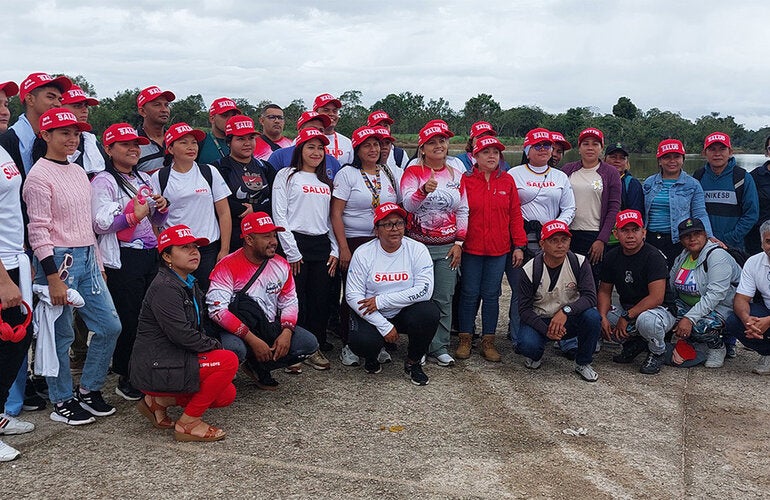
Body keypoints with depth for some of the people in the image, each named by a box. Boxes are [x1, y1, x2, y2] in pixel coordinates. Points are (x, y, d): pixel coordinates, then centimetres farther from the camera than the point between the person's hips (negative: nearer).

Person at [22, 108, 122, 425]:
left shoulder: (78, 172, 13)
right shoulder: (40, 176, -10)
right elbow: (38, 231, -15)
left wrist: (96, 262, 17)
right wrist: (53, 277, -19)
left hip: (87, 258, 8)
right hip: (58, 260, -8)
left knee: (110, 326, 9)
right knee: (61, 335, 2)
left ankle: (89, 391, 24)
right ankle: (63, 402, 17)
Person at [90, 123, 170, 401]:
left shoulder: (144, 179, 17)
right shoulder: (103, 181, -4)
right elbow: (100, 224, -14)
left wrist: (161, 208, 4)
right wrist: (134, 215, -16)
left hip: (151, 253, 7)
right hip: (122, 259, -7)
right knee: (129, 319, -3)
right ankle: (126, 380, 12)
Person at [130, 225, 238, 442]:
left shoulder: (190, 284, 14)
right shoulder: (164, 288, -17)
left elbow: (198, 329, 21)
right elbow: (181, 334, -23)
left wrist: (212, 345, 5)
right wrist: (215, 346, -13)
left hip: (176, 360, 10)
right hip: (155, 368, -10)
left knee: (227, 395, 3)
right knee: (228, 360, -21)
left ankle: (159, 400, 11)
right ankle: (188, 423, -11)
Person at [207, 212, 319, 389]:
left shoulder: (281, 265, 3)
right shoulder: (227, 267, -15)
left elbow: (289, 302, 9)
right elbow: (218, 310, -23)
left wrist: (286, 332, -13)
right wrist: (253, 340, -27)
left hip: (270, 328, 6)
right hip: (236, 331, -5)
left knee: (309, 343, -11)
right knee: (234, 350, -38)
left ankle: (257, 365, 0)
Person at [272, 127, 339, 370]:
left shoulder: (326, 182, 19)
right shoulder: (287, 176, 1)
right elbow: (279, 216, -6)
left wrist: (334, 250, 7)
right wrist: (291, 251, -11)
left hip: (321, 245, 5)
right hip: (296, 243, -5)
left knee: (320, 299, 5)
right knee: (297, 299, -3)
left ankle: (315, 347, 16)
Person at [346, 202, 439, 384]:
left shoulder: (417, 250, -7)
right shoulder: (363, 253, -7)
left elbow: (425, 289, -18)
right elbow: (352, 296, -11)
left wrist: (381, 300, -20)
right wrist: (384, 326, -19)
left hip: (405, 313, 1)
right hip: (372, 315, -1)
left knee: (429, 312, -29)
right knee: (361, 342, -31)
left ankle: (413, 361, -1)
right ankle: (372, 356, 12)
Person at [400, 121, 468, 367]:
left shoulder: (456, 175, 11)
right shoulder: (413, 172, -1)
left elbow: (462, 211, 11)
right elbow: (408, 204, -16)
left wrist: (459, 242, 3)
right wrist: (423, 190, -36)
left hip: (447, 247, 3)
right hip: (418, 245, -3)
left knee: (444, 299, 3)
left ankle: (440, 348, 13)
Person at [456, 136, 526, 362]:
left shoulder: (507, 181, 5)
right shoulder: (465, 180, -2)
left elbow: (515, 214, 5)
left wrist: (519, 245, 1)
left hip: (499, 249, 2)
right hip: (471, 248, -2)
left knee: (491, 295, 8)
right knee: (469, 294, 6)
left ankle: (488, 341, 18)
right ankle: (465, 340, 17)